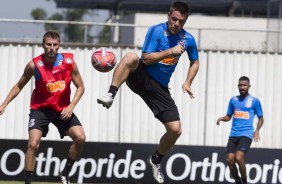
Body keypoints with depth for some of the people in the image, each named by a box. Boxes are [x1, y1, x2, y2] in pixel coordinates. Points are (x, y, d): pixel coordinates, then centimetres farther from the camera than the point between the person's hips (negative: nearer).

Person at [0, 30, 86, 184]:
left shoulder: (69, 62, -11)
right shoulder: (34, 65, -14)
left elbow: (80, 87, -1)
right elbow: (19, 86, 1)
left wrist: (71, 106, -15)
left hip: (63, 109, 2)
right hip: (40, 108, -2)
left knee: (80, 138, -12)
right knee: (33, 144, -19)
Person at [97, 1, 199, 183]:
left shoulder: (188, 39, 2)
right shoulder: (156, 31, -10)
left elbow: (195, 62, 20)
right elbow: (146, 58, -17)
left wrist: (188, 82, 5)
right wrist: (171, 51, -22)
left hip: (160, 88, 4)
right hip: (141, 77, -4)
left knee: (176, 129, -6)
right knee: (131, 57, -39)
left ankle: (156, 160, 23)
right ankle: (110, 96, -37)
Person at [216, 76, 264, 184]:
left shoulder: (254, 101, 3)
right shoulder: (233, 100, 13)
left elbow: (261, 118, 9)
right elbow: (229, 116, 20)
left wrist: (257, 130, -8)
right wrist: (221, 118, -3)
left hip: (246, 134, -4)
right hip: (233, 134, 4)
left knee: (239, 158, -23)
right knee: (230, 160, -6)